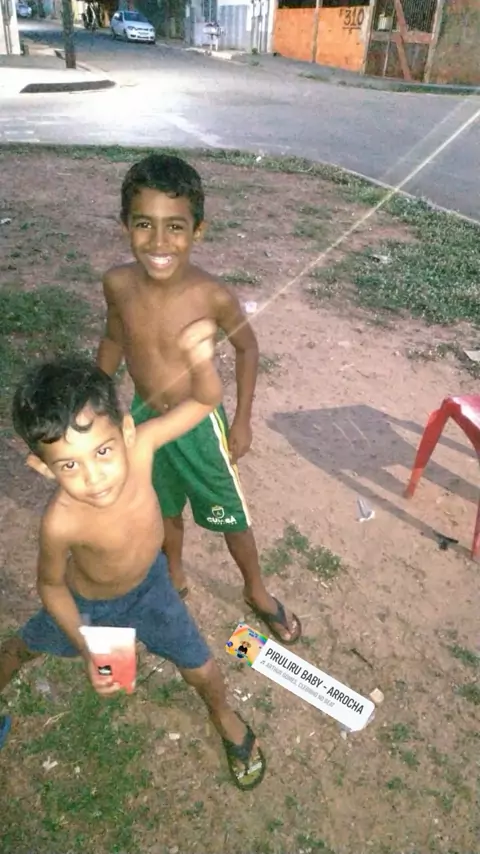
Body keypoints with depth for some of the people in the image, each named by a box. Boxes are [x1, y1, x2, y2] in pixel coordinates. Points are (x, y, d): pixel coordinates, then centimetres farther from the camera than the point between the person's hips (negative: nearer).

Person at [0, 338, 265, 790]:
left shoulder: (138, 443, -38)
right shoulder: (61, 521, -41)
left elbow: (205, 400, -29)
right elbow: (50, 586, -19)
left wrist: (200, 361, -50)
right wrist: (87, 651, -23)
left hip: (148, 583, 2)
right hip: (85, 601, -1)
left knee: (202, 671, 12)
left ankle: (224, 716, 48)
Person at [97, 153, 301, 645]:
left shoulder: (214, 297, -25)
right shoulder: (117, 285, -16)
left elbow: (247, 348, -7)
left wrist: (242, 420, -6)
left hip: (199, 425, -3)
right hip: (144, 420, 3)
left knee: (232, 519, 14)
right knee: (165, 512, 25)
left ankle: (257, 593, 43)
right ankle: (174, 579, 55)